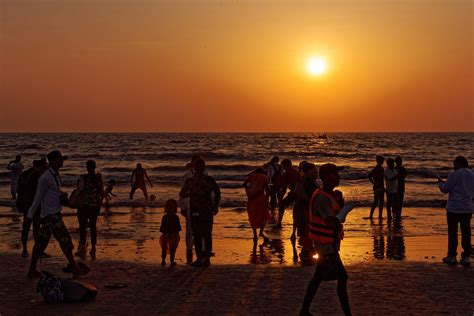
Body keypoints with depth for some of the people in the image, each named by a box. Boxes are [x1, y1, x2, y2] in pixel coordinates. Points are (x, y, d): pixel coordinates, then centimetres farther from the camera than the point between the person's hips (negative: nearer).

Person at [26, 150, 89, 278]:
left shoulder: (56, 175, 12)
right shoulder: (45, 178, -16)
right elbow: (38, 198, -12)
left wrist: (63, 197, 7)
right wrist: (30, 216, -7)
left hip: (54, 213, 9)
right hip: (51, 215, -9)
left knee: (41, 242, 11)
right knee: (65, 240, -6)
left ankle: (32, 270, 17)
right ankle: (75, 269, -2)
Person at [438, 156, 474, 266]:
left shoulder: (454, 174, -11)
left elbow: (445, 189, -8)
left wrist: (440, 182, 11)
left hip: (454, 208, -5)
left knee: (452, 233, 4)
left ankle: (452, 256, 7)